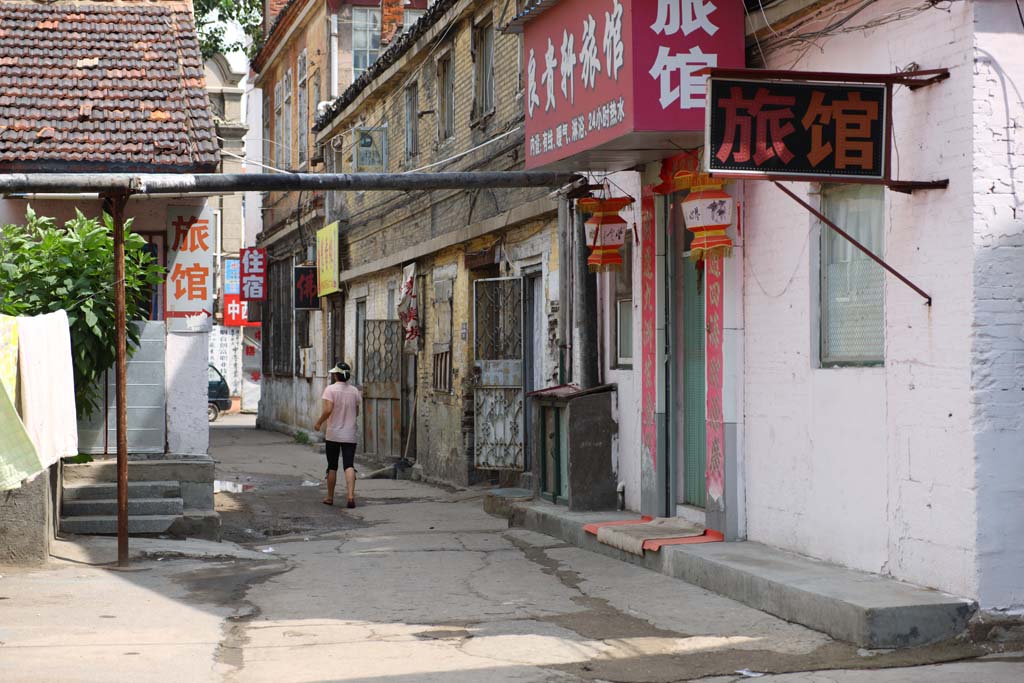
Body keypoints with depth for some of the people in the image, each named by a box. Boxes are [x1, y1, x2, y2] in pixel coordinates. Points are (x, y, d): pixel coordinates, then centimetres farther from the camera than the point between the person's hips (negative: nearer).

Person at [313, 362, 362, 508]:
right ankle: (351, 495, -21)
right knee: (349, 466, -3)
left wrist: (319, 423, -6)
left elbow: (328, 410, -20)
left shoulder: (331, 389, -9)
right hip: (350, 435, 2)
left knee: (332, 467, 10)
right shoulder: (354, 391, 4)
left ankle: (330, 497, 19)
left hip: (333, 435, -2)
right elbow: (356, 413, 11)